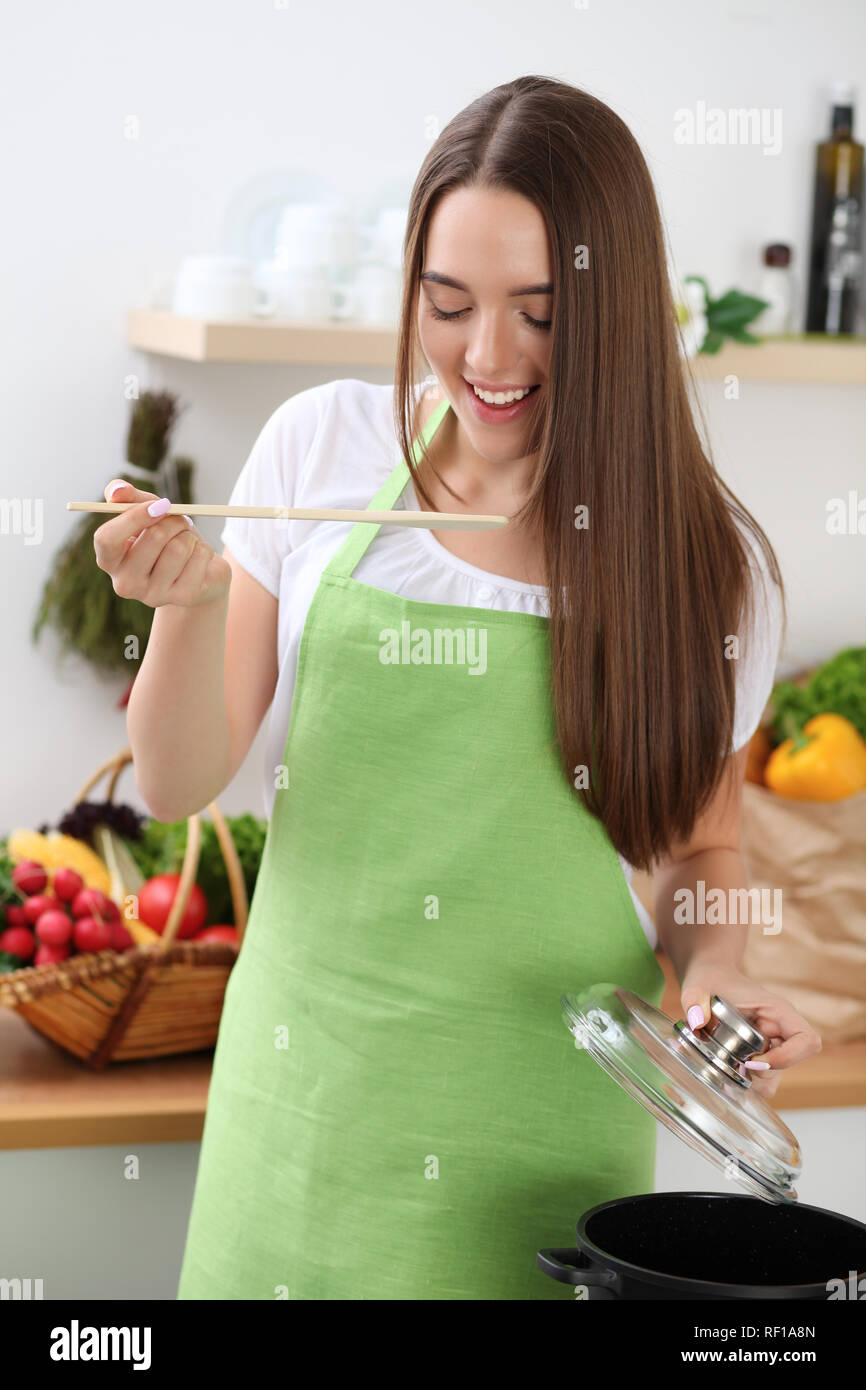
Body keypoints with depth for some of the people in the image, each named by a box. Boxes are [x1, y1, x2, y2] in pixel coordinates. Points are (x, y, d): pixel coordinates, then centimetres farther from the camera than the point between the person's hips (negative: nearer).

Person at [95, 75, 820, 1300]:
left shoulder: (711, 565, -6)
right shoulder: (322, 447, -4)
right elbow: (178, 787, -2)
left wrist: (714, 968, -11)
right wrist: (189, 605, -20)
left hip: (542, 1136, -1)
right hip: (302, 1097, 1)